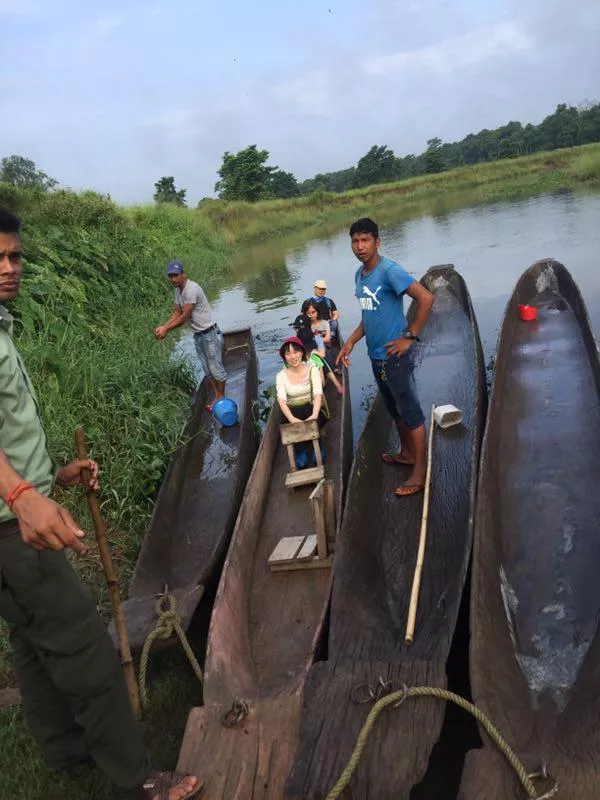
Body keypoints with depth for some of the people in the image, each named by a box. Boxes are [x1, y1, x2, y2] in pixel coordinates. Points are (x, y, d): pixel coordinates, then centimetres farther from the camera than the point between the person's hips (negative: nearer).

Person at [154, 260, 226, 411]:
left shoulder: (191, 289, -24)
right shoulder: (178, 289, 4)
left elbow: (184, 317, -24)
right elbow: (177, 313, 7)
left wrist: (166, 330, -18)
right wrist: (163, 327, -7)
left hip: (210, 333, -9)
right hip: (198, 335, 9)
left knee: (216, 368, 2)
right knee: (207, 369, 15)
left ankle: (221, 397, 15)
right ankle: (217, 396, 26)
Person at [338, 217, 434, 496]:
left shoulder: (389, 270, -18)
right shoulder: (359, 275, 9)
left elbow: (426, 298, -24)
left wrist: (410, 337, -20)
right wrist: (351, 341, 10)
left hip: (394, 357, -9)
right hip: (376, 356, 9)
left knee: (410, 412, 1)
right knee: (395, 409, 22)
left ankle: (419, 473, 9)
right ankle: (407, 453, 40)